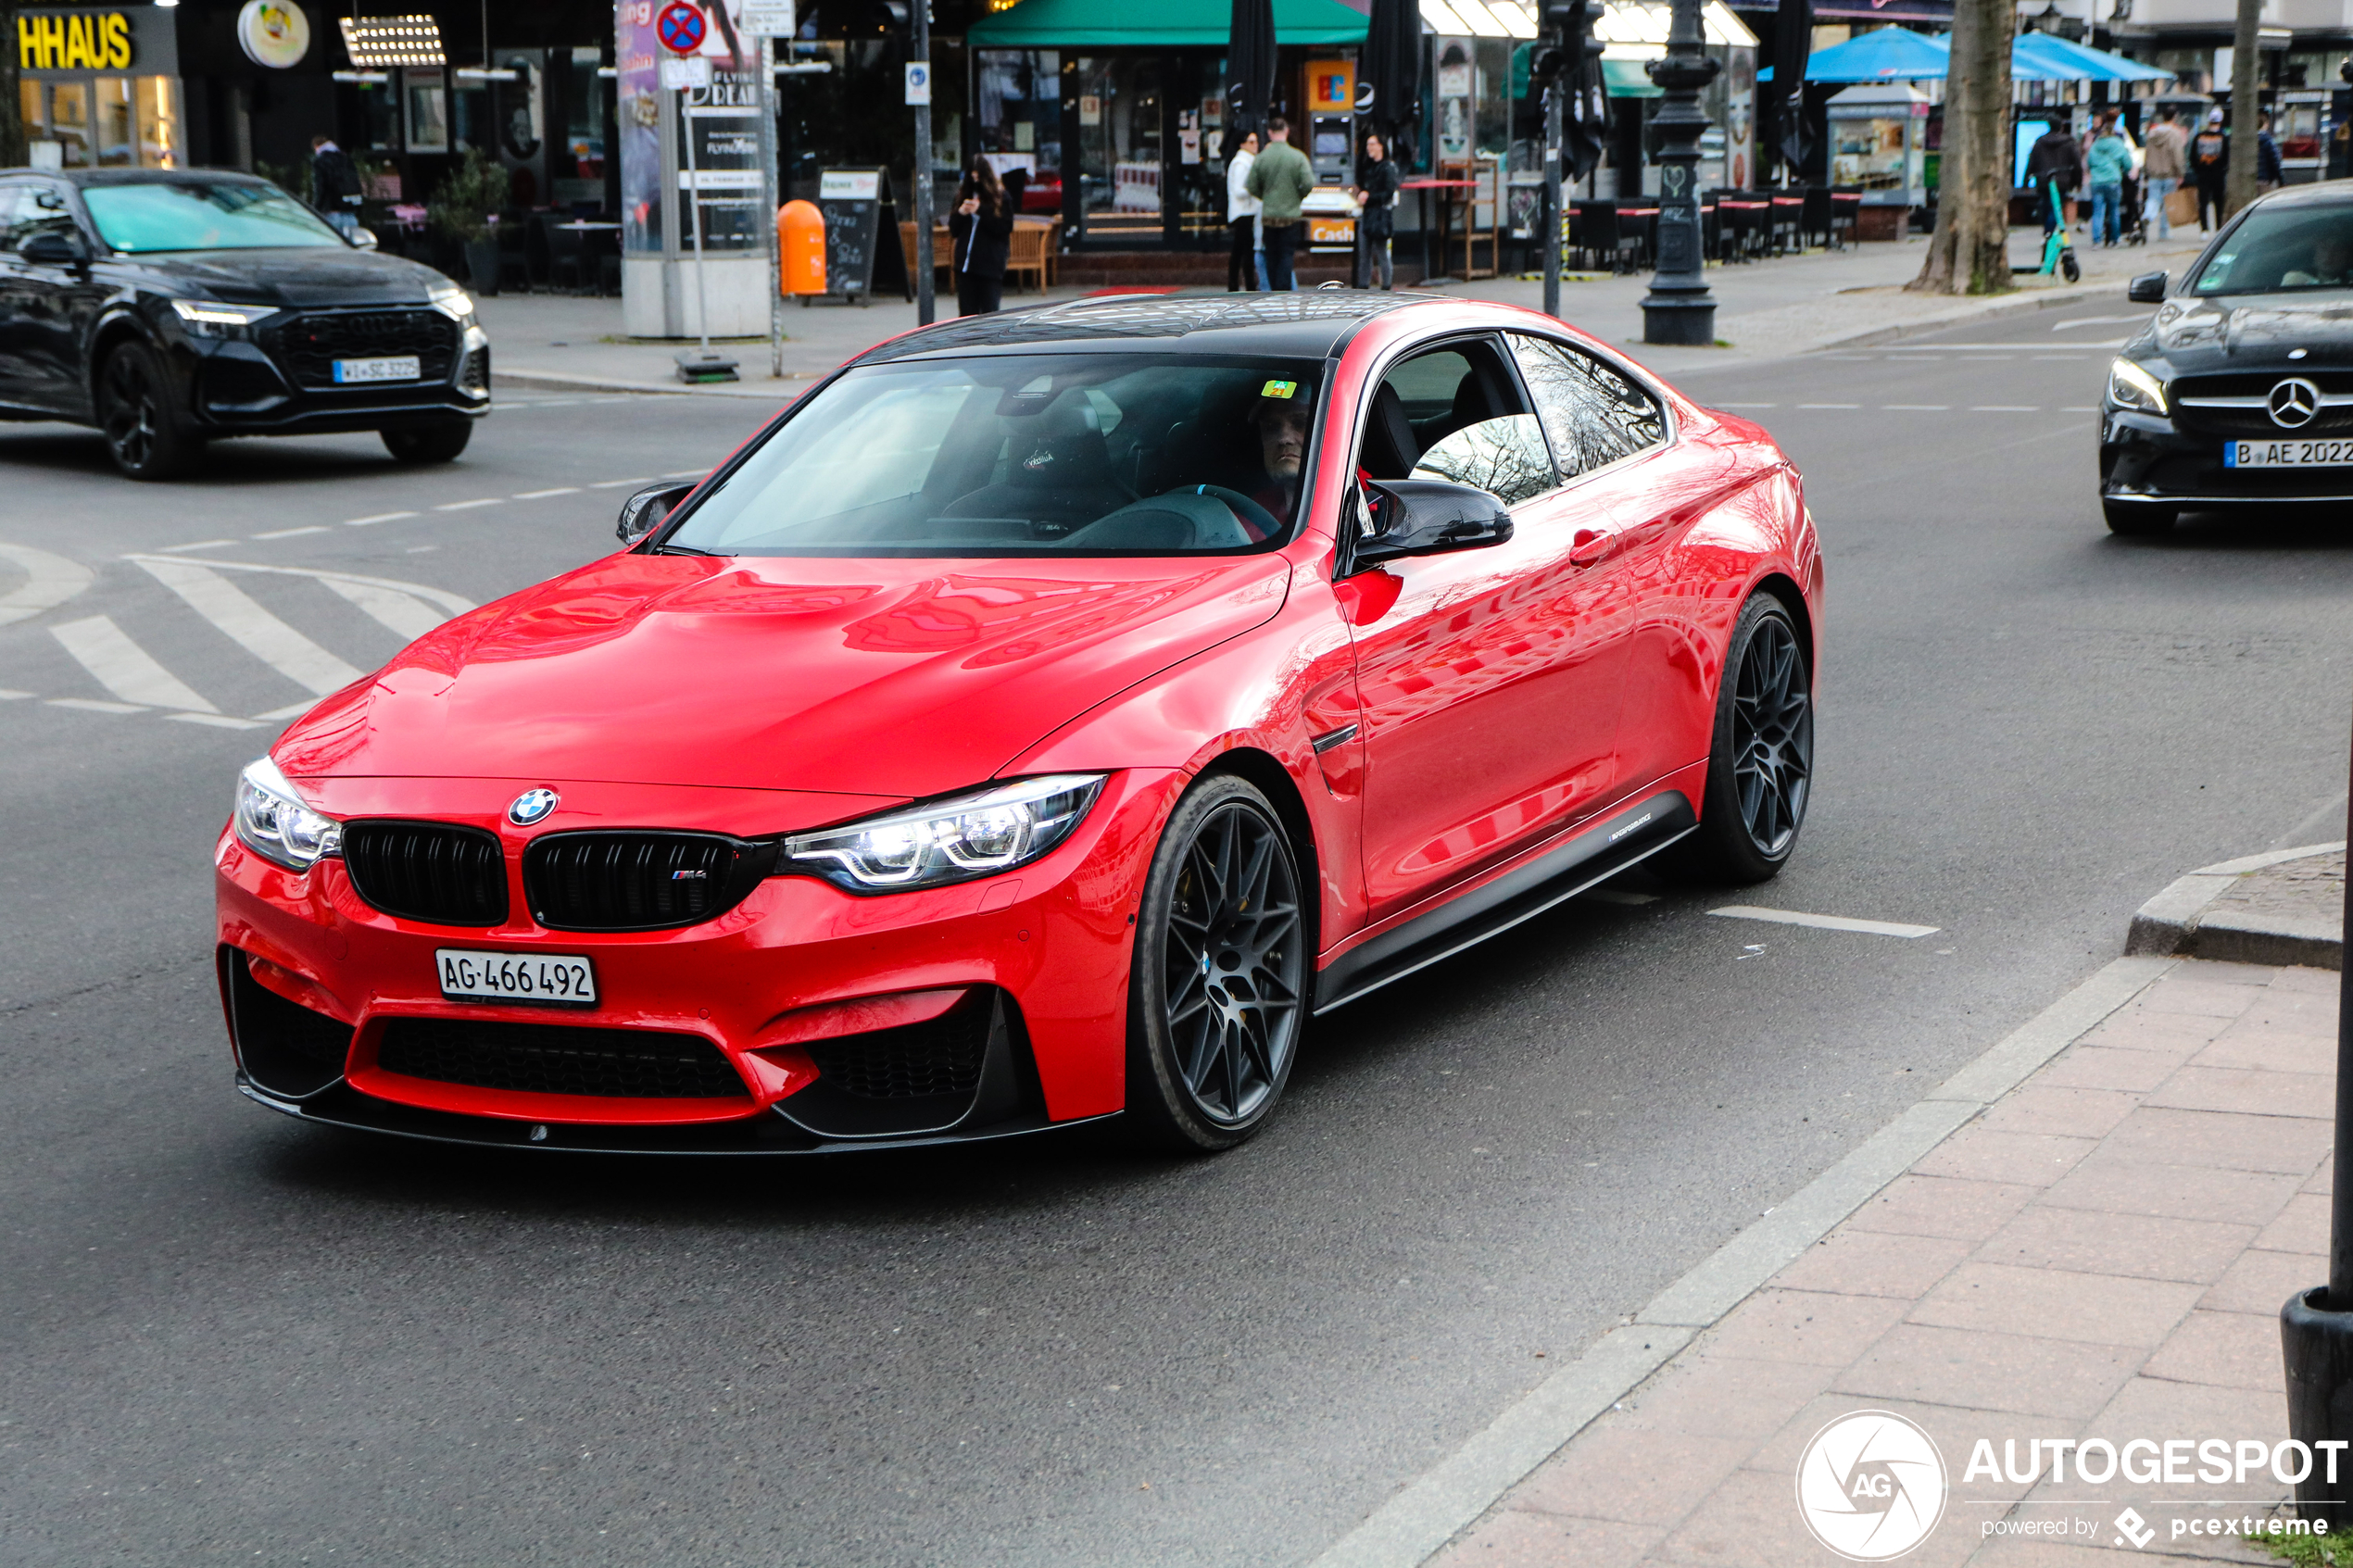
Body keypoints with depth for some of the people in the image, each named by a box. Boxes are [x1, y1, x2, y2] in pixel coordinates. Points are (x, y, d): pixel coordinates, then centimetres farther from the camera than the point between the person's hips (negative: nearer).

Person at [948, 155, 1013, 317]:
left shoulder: (1000, 196, -1)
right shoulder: (963, 195, 10)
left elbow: (1005, 228, -8)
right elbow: (953, 230, 12)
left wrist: (981, 211, -13)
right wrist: (961, 213, -8)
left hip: (991, 264, -4)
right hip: (965, 263, 4)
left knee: (989, 312, -5)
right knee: (967, 313, 3)